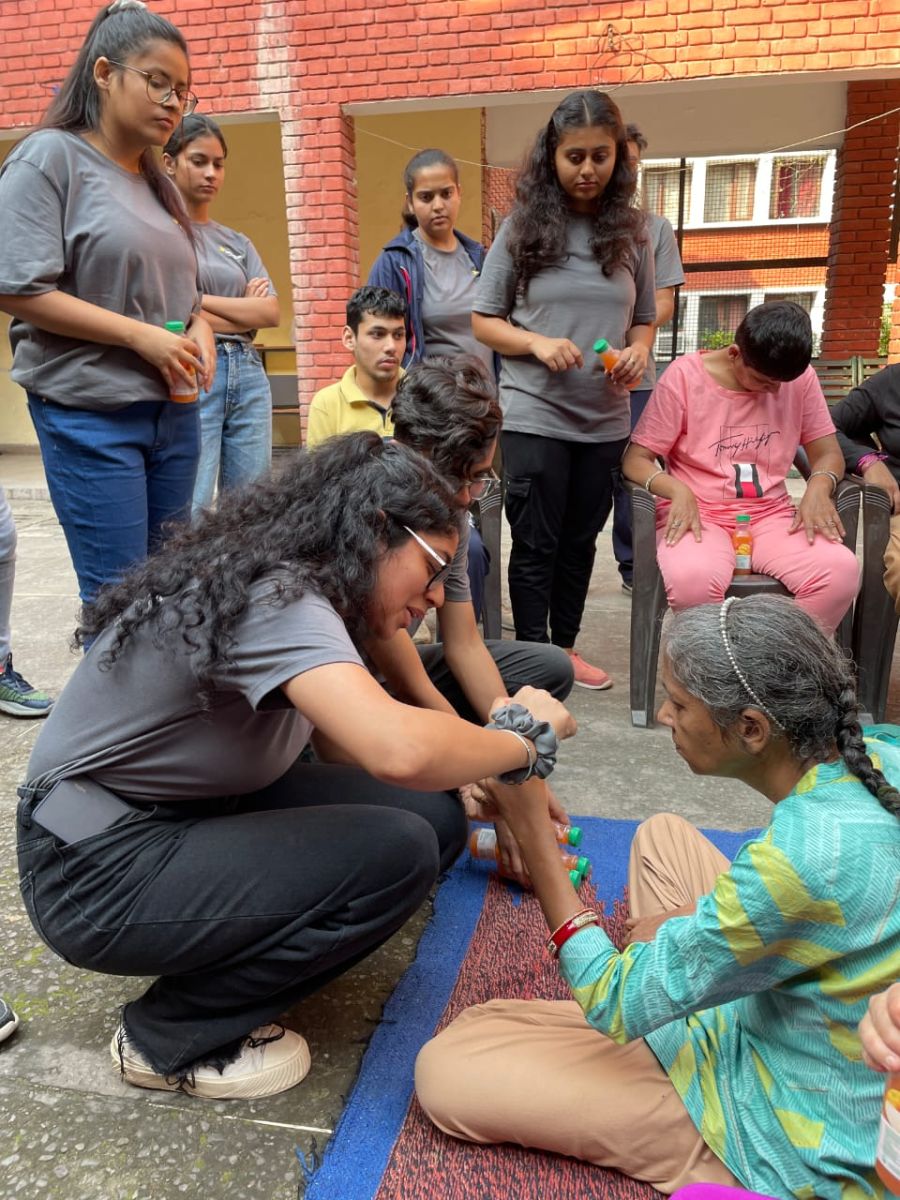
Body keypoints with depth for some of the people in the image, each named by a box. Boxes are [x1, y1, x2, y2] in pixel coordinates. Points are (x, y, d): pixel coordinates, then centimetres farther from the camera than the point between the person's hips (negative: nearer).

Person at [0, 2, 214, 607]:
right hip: (91, 414, -6)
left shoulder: (160, 183, 16)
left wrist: (201, 332, 1)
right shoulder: (49, 158, -4)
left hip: (176, 411, 7)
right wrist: (142, 336, -16)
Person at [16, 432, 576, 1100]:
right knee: (396, 851, -23)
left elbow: (358, 733, 6)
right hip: (97, 871, -8)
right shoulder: (274, 597, -27)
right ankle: (171, 1037, -3)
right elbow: (399, 750, -42)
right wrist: (525, 740, -23)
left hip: (194, 814, 9)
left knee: (435, 815, -5)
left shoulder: (293, 585, 3)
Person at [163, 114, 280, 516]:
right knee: (189, 512, -9)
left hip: (249, 376, 6)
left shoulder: (237, 242, 19)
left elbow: (271, 313, 6)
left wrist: (198, 301, -4)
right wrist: (244, 310, 1)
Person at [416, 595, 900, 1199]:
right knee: (662, 835, 19)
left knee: (445, 1068, -12)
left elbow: (615, 1005, -25)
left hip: (796, 1141, -7)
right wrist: (693, 920, 0)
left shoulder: (801, 860, -36)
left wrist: (530, 826, -21)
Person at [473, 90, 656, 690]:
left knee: (580, 540, 14)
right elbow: (484, 321, 0)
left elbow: (645, 320, 12)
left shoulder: (630, 231, 5)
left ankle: (566, 646, 30)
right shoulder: (522, 228, -2)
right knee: (536, 544, 3)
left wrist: (639, 353, -10)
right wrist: (538, 343, -17)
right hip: (534, 415, -3)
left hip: (606, 418, 3)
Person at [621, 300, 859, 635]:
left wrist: (819, 486, -16)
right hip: (698, 514, -3)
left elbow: (827, 453, 8)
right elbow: (636, 459, -6)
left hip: (770, 515, 3)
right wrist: (679, 491, -27)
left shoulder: (801, 378, 2)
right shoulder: (684, 375, -7)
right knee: (691, 578, -39)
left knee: (841, 571, -27)